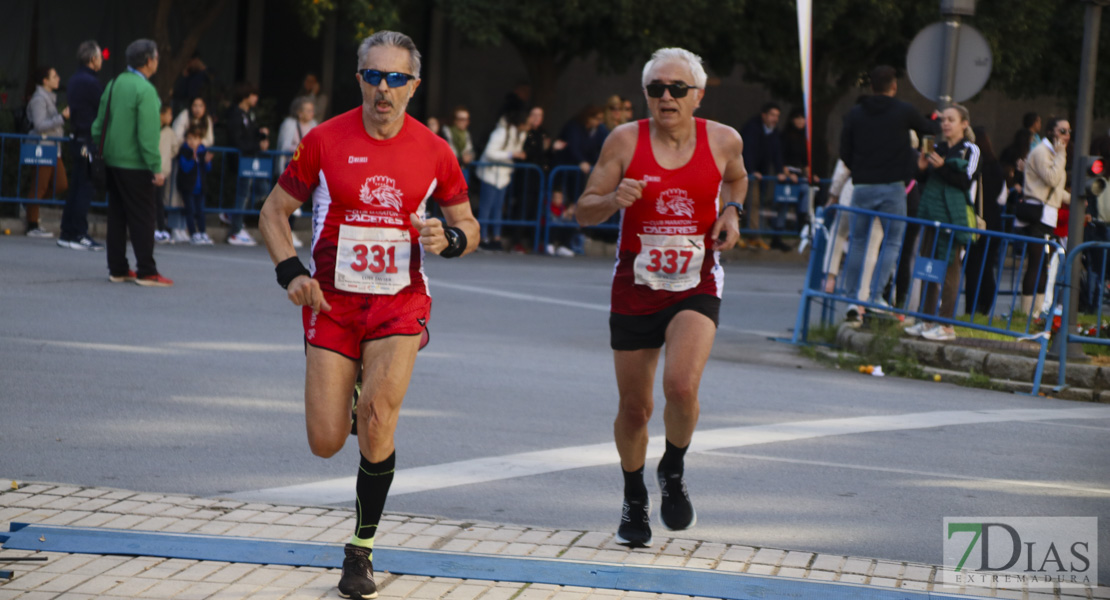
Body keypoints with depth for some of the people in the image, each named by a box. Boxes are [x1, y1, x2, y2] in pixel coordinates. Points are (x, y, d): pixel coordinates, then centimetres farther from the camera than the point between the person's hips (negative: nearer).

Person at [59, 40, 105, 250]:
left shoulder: (74, 81, 14)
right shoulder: (90, 83, -15)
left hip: (78, 139, 9)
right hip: (90, 142, -9)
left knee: (77, 188, 12)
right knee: (85, 188, -6)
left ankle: (67, 233, 14)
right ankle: (77, 234, -6)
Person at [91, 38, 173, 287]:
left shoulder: (115, 84, 8)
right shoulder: (144, 90, -16)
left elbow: (100, 123, 12)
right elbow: (148, 134, -19)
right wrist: (156, 168, -17)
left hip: (112, 161, 8)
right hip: (135, 164, -8)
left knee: (117, 215, 12)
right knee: (143, 215, -3)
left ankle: (117, 269, 15)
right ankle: (146, 272, -4)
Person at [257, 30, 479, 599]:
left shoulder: (433, 151, -2)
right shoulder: (325, 140, -5)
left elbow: (468, 224, 10)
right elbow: (273, 212, 3)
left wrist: (449, 239, -14)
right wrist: (291, 271, -13)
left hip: (399, 302, 0)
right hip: (332, 302, 0)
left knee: (377, 422, -19)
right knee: (325, 443, -2)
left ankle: (361, 550, -1)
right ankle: (349, 394, 38)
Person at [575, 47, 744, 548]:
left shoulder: (723, 140, -3)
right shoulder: (625, 140, -7)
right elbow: (584, 211, -3)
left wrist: (732, 210, 0)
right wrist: (614, 200, -24)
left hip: (696, 286, -1)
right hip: (635, 287, 1)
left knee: (681, 386, -24)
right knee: (634, 408, 7)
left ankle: (673, 472, 7)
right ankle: (634, 501, 34)